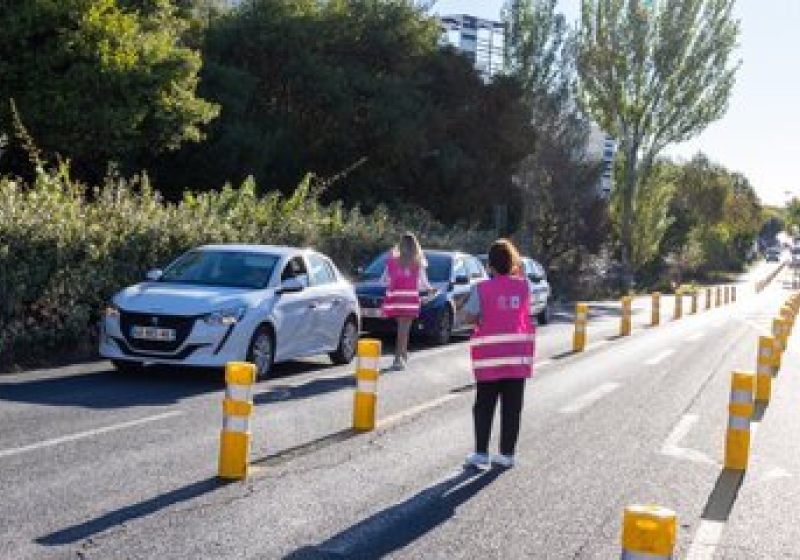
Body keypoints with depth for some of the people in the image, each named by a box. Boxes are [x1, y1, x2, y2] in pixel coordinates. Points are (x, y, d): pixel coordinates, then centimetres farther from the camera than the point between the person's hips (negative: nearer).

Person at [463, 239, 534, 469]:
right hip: (519, 352, 2)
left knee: (484, 405, 6)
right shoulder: (523, 286, 0)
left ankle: (481, 453, 4)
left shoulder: (482, 288, -9)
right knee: (512, 405, 7)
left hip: (490, 352, -2)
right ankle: (507, 454, 10)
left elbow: (470, 316, -10)